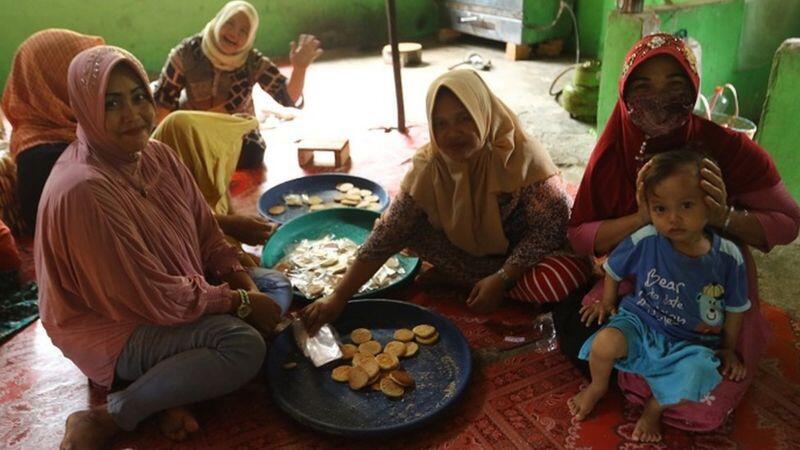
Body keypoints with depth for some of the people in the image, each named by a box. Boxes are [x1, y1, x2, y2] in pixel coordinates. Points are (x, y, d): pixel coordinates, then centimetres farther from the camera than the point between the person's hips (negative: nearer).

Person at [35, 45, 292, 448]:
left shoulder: (158, 155, -3)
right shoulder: (83, 190, -29)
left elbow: (206, 236, 3)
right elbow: (153, 297, -27)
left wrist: (247, 287, -11)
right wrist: (239, 303, -18)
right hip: (112, 327, -9)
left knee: (278, 287, 6)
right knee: (244, 346, -28)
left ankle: (173, 383, -7)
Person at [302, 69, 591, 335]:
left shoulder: (522, 155, -23)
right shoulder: (428, 167, -14)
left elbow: (550, 226, -21)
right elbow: (386, 236, -16)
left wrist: (501, 280, -30)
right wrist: (338, 298, -21)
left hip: (526, 255, -2)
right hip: (472, 252, 2)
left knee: (566, 276, -34)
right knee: (412, 226, -18)